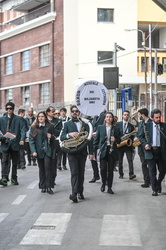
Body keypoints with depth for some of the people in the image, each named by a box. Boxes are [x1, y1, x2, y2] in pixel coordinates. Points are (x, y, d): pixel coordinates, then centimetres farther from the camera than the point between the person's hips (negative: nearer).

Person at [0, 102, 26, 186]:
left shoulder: (19, 119, 4)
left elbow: (23, 129, -5)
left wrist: (22, 139, -21)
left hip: (15, 143, 0)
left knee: (14, 162, 8)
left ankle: (14, 179, 17)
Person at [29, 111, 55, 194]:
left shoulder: (50, 126, 6)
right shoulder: (34, 127, 4)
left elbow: (54, 138, 15)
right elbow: (31, 139, 0)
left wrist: (51, 137, -9)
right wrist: (33, 151, -10)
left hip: (48, 150, -1)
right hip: (39, 151, 1)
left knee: (47, 167, -10)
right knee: (41, 169, 6)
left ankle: (49, 187, -7)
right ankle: (43, 187, 13)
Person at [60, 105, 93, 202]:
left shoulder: (85, 124, 11)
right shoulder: (67, 124, 8)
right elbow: (61, 137, 1)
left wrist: (91, 152, -2)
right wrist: (69, 134, -17)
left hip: (82, 152, 2)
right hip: (72, 152, -2)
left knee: (81, 173, 7)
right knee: (74, 172, -12)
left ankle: (80, 192, 18)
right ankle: (74, 193, -20)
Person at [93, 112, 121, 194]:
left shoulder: (115, 129, 8)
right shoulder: (100, 127, 7)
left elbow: (119, 141, 12)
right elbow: (96, 139, 8)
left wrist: (115, 139, -10)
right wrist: (95, 149, 1)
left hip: (112, 151, 1)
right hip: (103, 150, -1)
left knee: (110, 170, 2)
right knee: (103, 168, -10)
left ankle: (109, 188, 12)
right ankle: (103, 183, 16)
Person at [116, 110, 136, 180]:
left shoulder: (131, 126, 10)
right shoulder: (118, 124, 8)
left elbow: (132, 136, 9)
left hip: (128, 145, 0)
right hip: (119, 144, 0)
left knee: (130, 159, -13)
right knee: (120, 160, 6)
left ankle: (131, 174, -21)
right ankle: (121, 174, 15)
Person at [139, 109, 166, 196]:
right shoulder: (147, 125, 4)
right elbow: (141, 136, 9)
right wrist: (145, 144, -8)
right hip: (150, 151, -1)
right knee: (152, 171, 2)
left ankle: (158, 184, 34)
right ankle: (154, 189, 10)